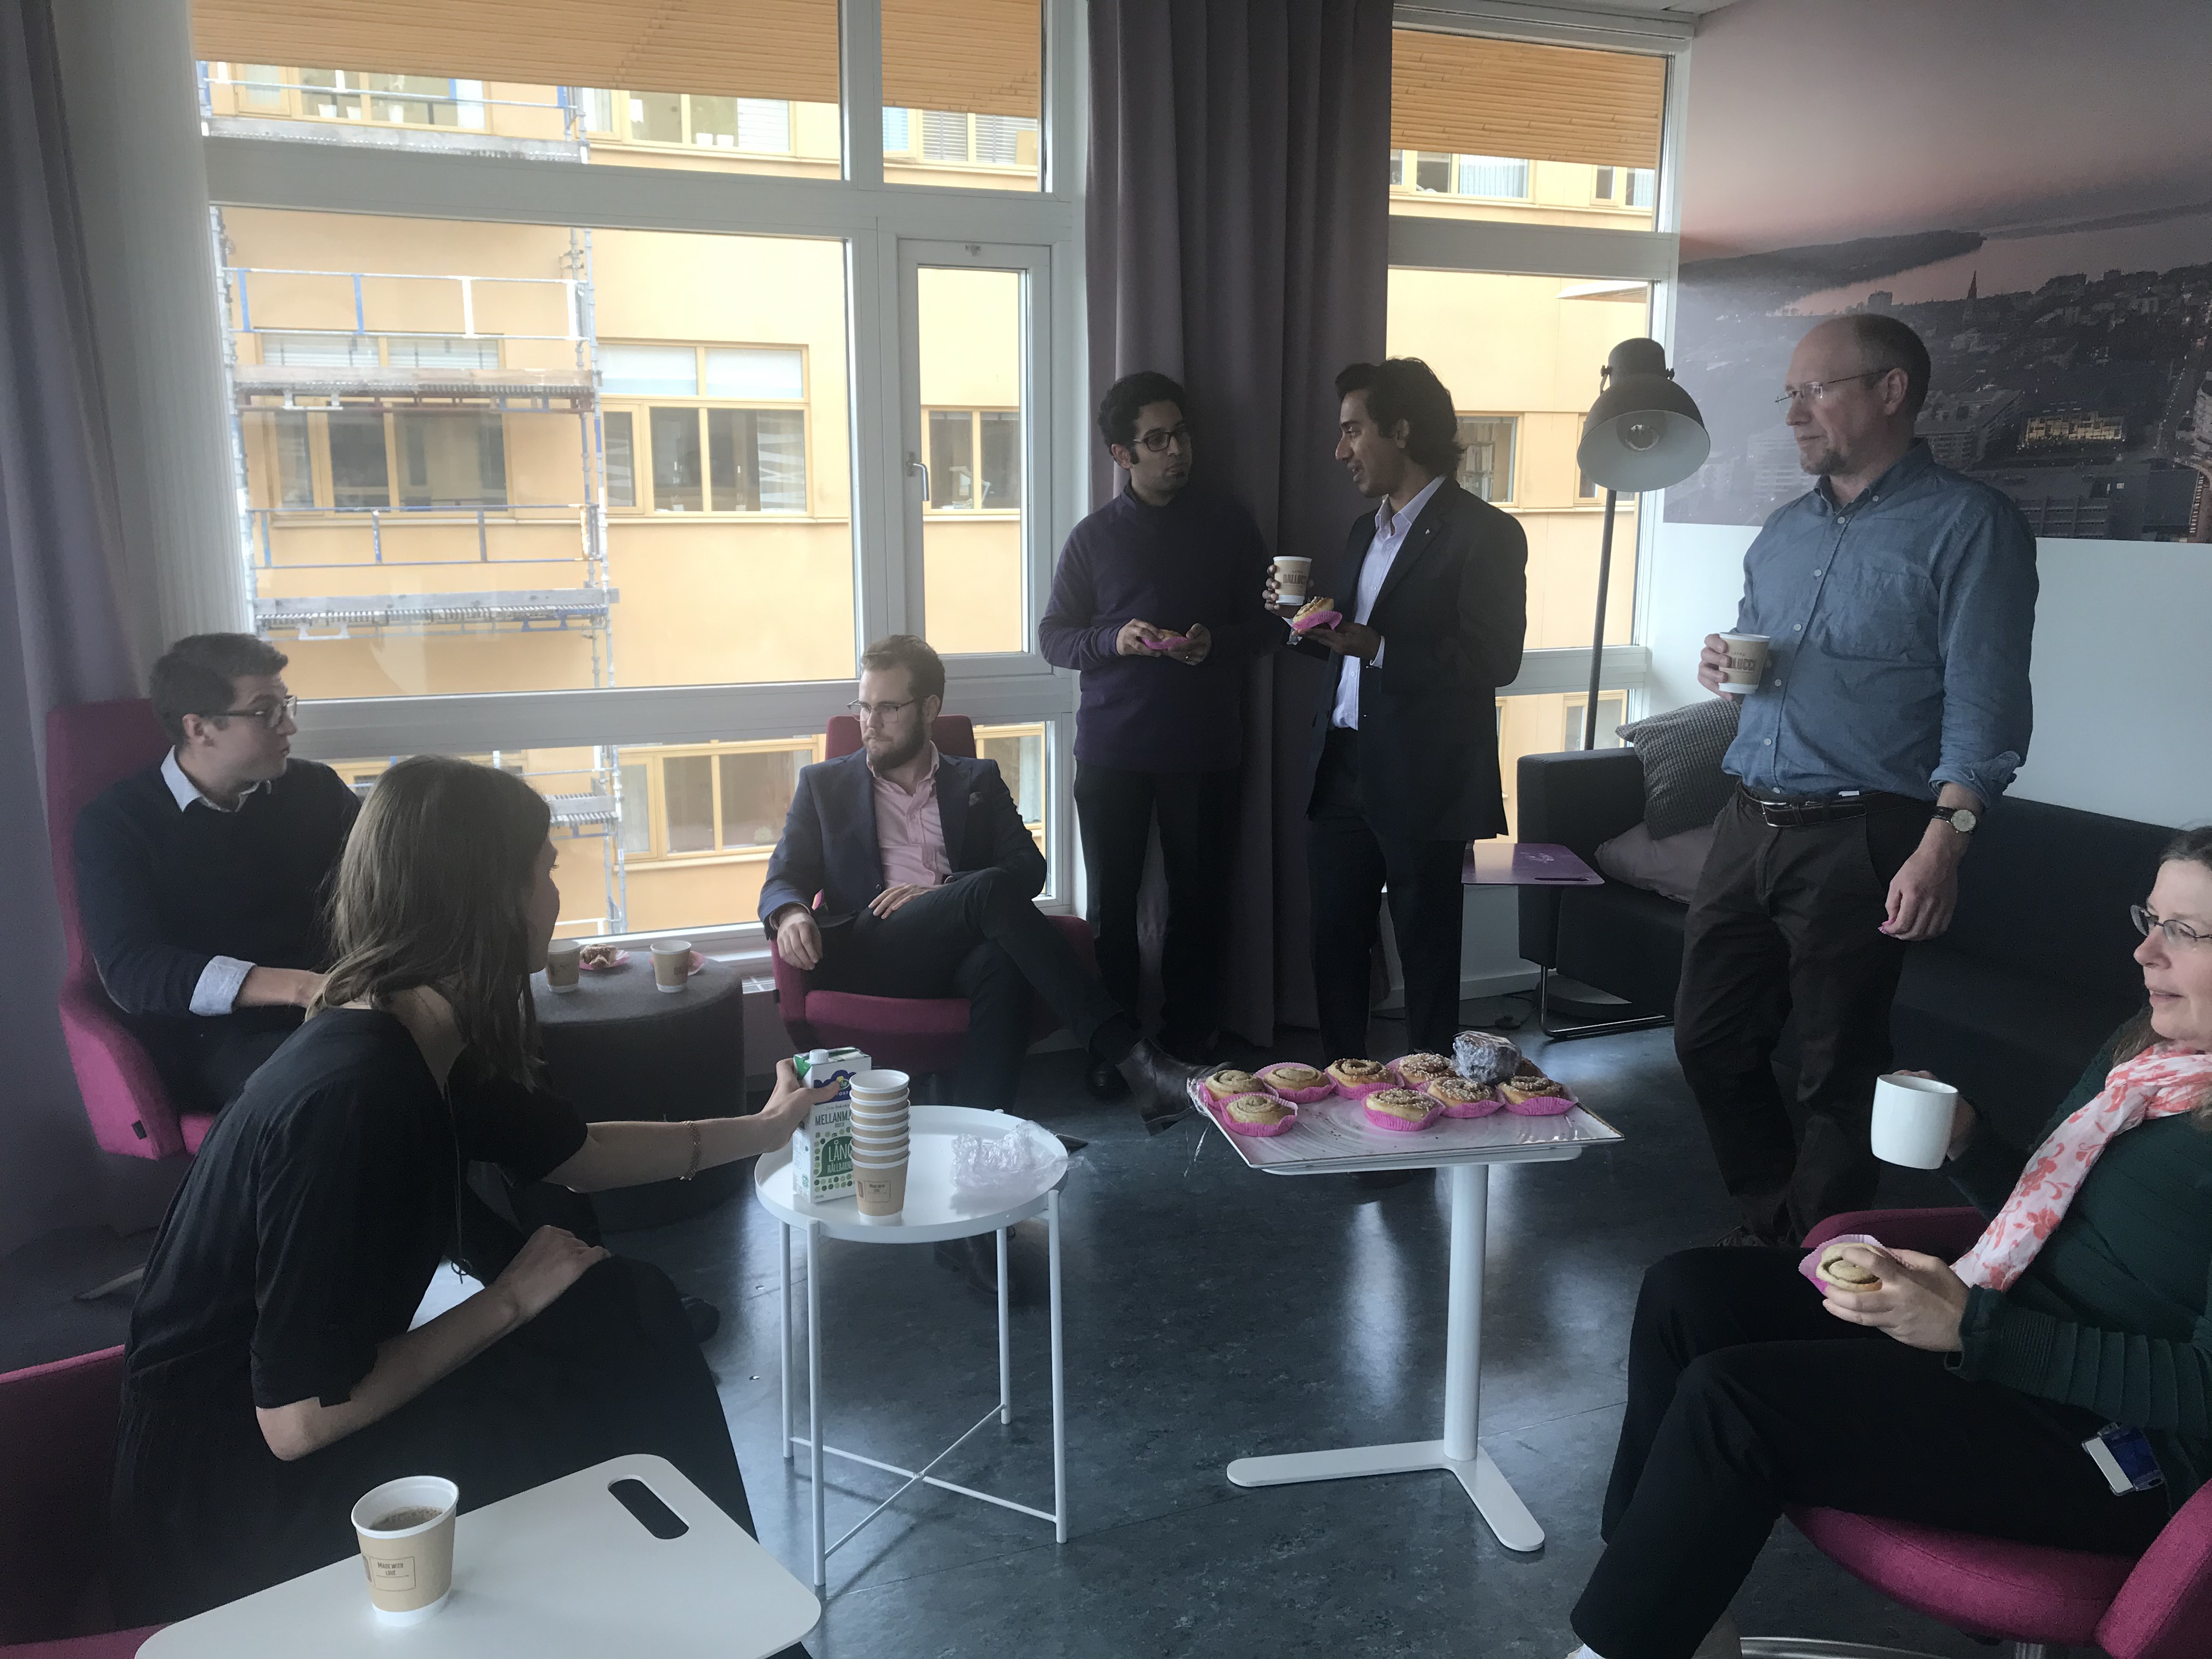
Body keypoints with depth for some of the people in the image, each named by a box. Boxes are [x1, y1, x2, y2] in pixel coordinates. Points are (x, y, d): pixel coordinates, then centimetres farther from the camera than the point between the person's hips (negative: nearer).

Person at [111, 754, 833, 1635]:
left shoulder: (420, 1047, -3)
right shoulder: (352, 1097, -31)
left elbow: (575, 1151, 15)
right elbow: (300, 1421, -28)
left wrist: (759, 1129, 20)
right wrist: (510, 1299, -18)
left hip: (300, 1410, 8)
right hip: (232, 1487, -8)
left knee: (630, 1307, 0)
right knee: (615, 1355, -11)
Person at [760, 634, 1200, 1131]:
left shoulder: (977, 781, 23)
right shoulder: (823, 784, 23)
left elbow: (1029, 866, 10)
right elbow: (784, 878, 15)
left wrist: (939, 891, -9)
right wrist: (790, 914, -12)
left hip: (961, 953, 2)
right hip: (869, 954, -1)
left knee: (1000, 963, -39)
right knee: (993, 891, -31)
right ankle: (1134, 1059, -39)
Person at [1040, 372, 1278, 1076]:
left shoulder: (1228, 524, 7)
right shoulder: (1094, 536, 5)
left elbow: (1269, 622, 8)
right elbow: (1052, 636, 6)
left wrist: (1218, 643, -12)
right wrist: (1113, 640, -14)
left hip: (1205, 748, 1)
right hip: (1111, 748, 0)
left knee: (1200, 899, 6)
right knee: (1112, 903, 4)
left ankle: (1188, 1043, 20)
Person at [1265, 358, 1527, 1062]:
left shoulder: (1484, 533, -9)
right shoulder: (1366, 529, 16)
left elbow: (1495, 659, -17)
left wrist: (1374, 647, -24)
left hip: (1420, 783, -7)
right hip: (1341, 767, 7)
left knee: (1426, 952, 5)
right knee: (1334, 944, 12)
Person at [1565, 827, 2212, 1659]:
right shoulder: (2139, 1051, 8)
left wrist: (1969, 1326, -28)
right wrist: (1966, 1143, -2)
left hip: (2114, 1446, -9)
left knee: (1730, 1398, -24)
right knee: (1684, 1293, -4)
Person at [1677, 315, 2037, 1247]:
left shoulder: (1967, 524, -6)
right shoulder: (1785, 531, 16)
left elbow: (1984, 705, -13)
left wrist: (1942, 843, -23)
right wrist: (1724, 665, 4)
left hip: (1858, 838, -7)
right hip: (1749, 822, 7)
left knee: (1838, 1080, 3)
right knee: (1710, 1041, 11)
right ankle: (1769, 1229, 32)